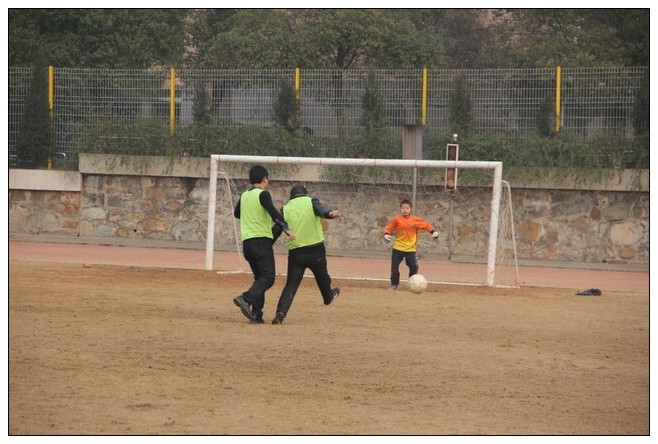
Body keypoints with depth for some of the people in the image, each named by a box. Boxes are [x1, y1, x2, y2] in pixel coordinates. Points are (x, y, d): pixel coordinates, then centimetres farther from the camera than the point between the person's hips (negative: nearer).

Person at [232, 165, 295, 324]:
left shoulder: (244, 196, 15)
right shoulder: (263, 194, -6)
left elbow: (236, 213, 32)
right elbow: (274, 213, -20)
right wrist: (286, 229, -26)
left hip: (247, 242, 8)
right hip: (262, 240, -8)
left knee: (260, 277, 13)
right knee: (268, 277, -10)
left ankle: (256, 314, 3)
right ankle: (246, 299, -30)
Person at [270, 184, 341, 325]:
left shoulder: (285, 209, 9)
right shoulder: (310, 201, 4)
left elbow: (276, 230, 4)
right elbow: (321, 209, -20)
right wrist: (330, 213, -41)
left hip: (295, 252, 1)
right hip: (316, 249, -1)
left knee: (291, 284, 1)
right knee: (322, 276, 26)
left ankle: (281, 312, -17)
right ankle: (328, 296, 52)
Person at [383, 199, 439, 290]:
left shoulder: (415, 220, -5)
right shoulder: (397, 219, -7)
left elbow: (425, 225, 4)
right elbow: (389, 228, -2)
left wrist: (433, 231, -7)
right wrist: (386, 234, -20)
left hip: (410, 249, 0)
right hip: (398, 248, 0)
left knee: (413, 267, -2)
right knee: (394, 266, 3)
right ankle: (394, 284, 17)